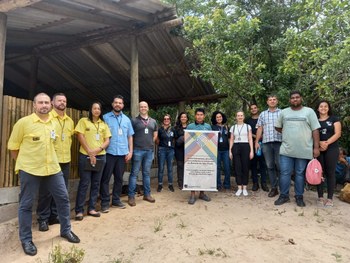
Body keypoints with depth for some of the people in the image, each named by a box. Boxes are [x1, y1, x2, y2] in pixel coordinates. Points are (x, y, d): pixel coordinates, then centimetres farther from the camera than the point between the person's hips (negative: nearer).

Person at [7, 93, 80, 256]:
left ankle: (66, 230, 28)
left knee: (63, 198, 9)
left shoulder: (55, 123, 5)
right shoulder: (23, 122, -9)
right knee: (26, 204, 8)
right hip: (29, 170, -4)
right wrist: (23, 163, 4)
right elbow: (13, 146, -1)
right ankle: (26, 240, 25)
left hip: (53, 168, 5)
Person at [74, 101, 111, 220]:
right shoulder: (83, 121, 2)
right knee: (84, 183, -2)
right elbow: (80, 137, -6)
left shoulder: (104, 124, 12)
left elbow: (107, 141, 7)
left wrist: (98, 150, -11)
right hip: (85, 156, -4)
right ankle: (79, 210, 7)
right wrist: (90, 153, -12)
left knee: (96, 183, 8)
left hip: (100, 156, 4)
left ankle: (91, 208, 19)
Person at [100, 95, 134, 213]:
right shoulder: (105, 117, 1)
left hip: (122, 153, 4)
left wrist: (130, 151, 6)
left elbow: (130, 136, 13)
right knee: (105, 178, 1)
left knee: (119, 178, 11)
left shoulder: (127, 119, 12)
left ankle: (116, 200, 24)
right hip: (109, 153, -3)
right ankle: (105, 202, 11)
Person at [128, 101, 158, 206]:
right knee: (134, 173, 0)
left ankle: (147, 194, 22)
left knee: (147, 173, 13)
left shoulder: (153, 121, 12)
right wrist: (134, 145, 0)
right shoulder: (134, 120, -2)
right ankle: (131, 196, 7)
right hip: (137, 150, -4)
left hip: (149, 150, 4)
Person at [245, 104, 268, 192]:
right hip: (252, 144, 1)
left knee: (263, 163, -2)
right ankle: (255, 183, 8)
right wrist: (255, 136, -10)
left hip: (262, 143, 0)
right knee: (253, 164, 2)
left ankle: (263, 183, 4)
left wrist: (260, 138, -8)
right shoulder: (248, 120, 13)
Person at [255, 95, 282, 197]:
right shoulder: (262, 114, 15)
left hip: (279, 142, -2)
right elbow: (259, 129, 13)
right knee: (270, 166, 5)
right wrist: (256, 141, 6)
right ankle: (274, 188, 13)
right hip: (266, 143, 3)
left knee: (280, 166, -3)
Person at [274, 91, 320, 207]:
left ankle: (299, 197, 21)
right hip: (286, 150, 2)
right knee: (284, 173, 4)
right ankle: (284, 195, 17)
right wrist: (287, 134, 7)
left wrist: (316, 147, -7)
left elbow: (315, 130, -2)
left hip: (304, 150, -2)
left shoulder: (309, 111, 1)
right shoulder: (284, 112, 9)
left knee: (300, 174, 8)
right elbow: (277, 127, 19)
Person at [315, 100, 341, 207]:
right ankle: (320, 197, 9)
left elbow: (338, 133, -2)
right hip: (318, 149, 1)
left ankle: (330, 198, 6)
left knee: (330, 173, 0)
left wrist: (327, 143, -15)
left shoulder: (334, 119, 7)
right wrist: (320, 143, -13)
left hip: (331, 149, -1)